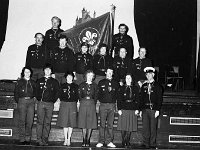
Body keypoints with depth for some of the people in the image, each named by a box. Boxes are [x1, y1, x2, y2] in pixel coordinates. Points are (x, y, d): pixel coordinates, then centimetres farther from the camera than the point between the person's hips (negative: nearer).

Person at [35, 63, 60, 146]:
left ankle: (45, 140, 3)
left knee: (47, 123, 0)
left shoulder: (54, 82, 10)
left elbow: (57, 92, 8)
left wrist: (53, 100, -1)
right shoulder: (39, 81, 13)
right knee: (40, 121, -6)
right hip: (40, 103, 0)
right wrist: (39, 99, 3)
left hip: (50, 104, 0)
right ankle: (39, 140, -4)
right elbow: (36, 91, 14)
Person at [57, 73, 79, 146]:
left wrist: (74, 101, -3)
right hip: (64, 105, 1)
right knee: (64, 123, 1)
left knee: (71, 123, 0)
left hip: (73, 105, 0)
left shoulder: (75, 86, 7)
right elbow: (60, 95, 10)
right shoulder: (62, 86, 9)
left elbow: (77, 96, 6)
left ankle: (69, 139, 8)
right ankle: (65, 139, 9)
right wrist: (63, 101, 1)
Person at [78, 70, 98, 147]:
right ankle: (84, 140, 7)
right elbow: (80, 95, 11)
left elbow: (96, 96, 9)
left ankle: (88, 140, 7)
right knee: (83, 123, 0)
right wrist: (83, 102, 4)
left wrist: (93, 103, 3)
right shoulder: (82, 85, 10)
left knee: (90, 123, -1)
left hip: (91, 104, 0)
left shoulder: (94, 85, 9)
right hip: (83, 104, 0)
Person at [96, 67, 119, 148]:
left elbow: (117, 95, 9)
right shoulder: (101, 82, 10)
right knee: (102, 124, -1)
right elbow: (98, 94, 6)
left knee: (110, 124, 2)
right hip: (103, 105, -1)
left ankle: (109, 142, 7)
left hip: (112, 105, 2)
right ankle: (101, 141, 3)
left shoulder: (115, 83, 13)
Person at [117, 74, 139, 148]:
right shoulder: (122, 88, 7)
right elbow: (119, 99, 4)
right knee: (123, 127, -1)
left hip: (132, 109, 1)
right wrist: (119, 109, -5)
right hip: (123, 109, -1)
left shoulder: (135, 88, 10)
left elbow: (137, 99, 7)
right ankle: (123, 142, 10)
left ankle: (127, 142, 11)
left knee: (130, 127, 2)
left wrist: (137, 109, -1)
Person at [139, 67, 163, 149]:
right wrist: (140, 109, 10)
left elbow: (160, 99, -1)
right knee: (145, 127, 3)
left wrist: (158, 110, -9)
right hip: (145, 109, 4)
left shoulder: (157, 86, 3)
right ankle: (146, 144, 10)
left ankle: (152, 144, 7)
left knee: (153, 127, 0)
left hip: (153, 109, -3)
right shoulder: (144, 86, 14)